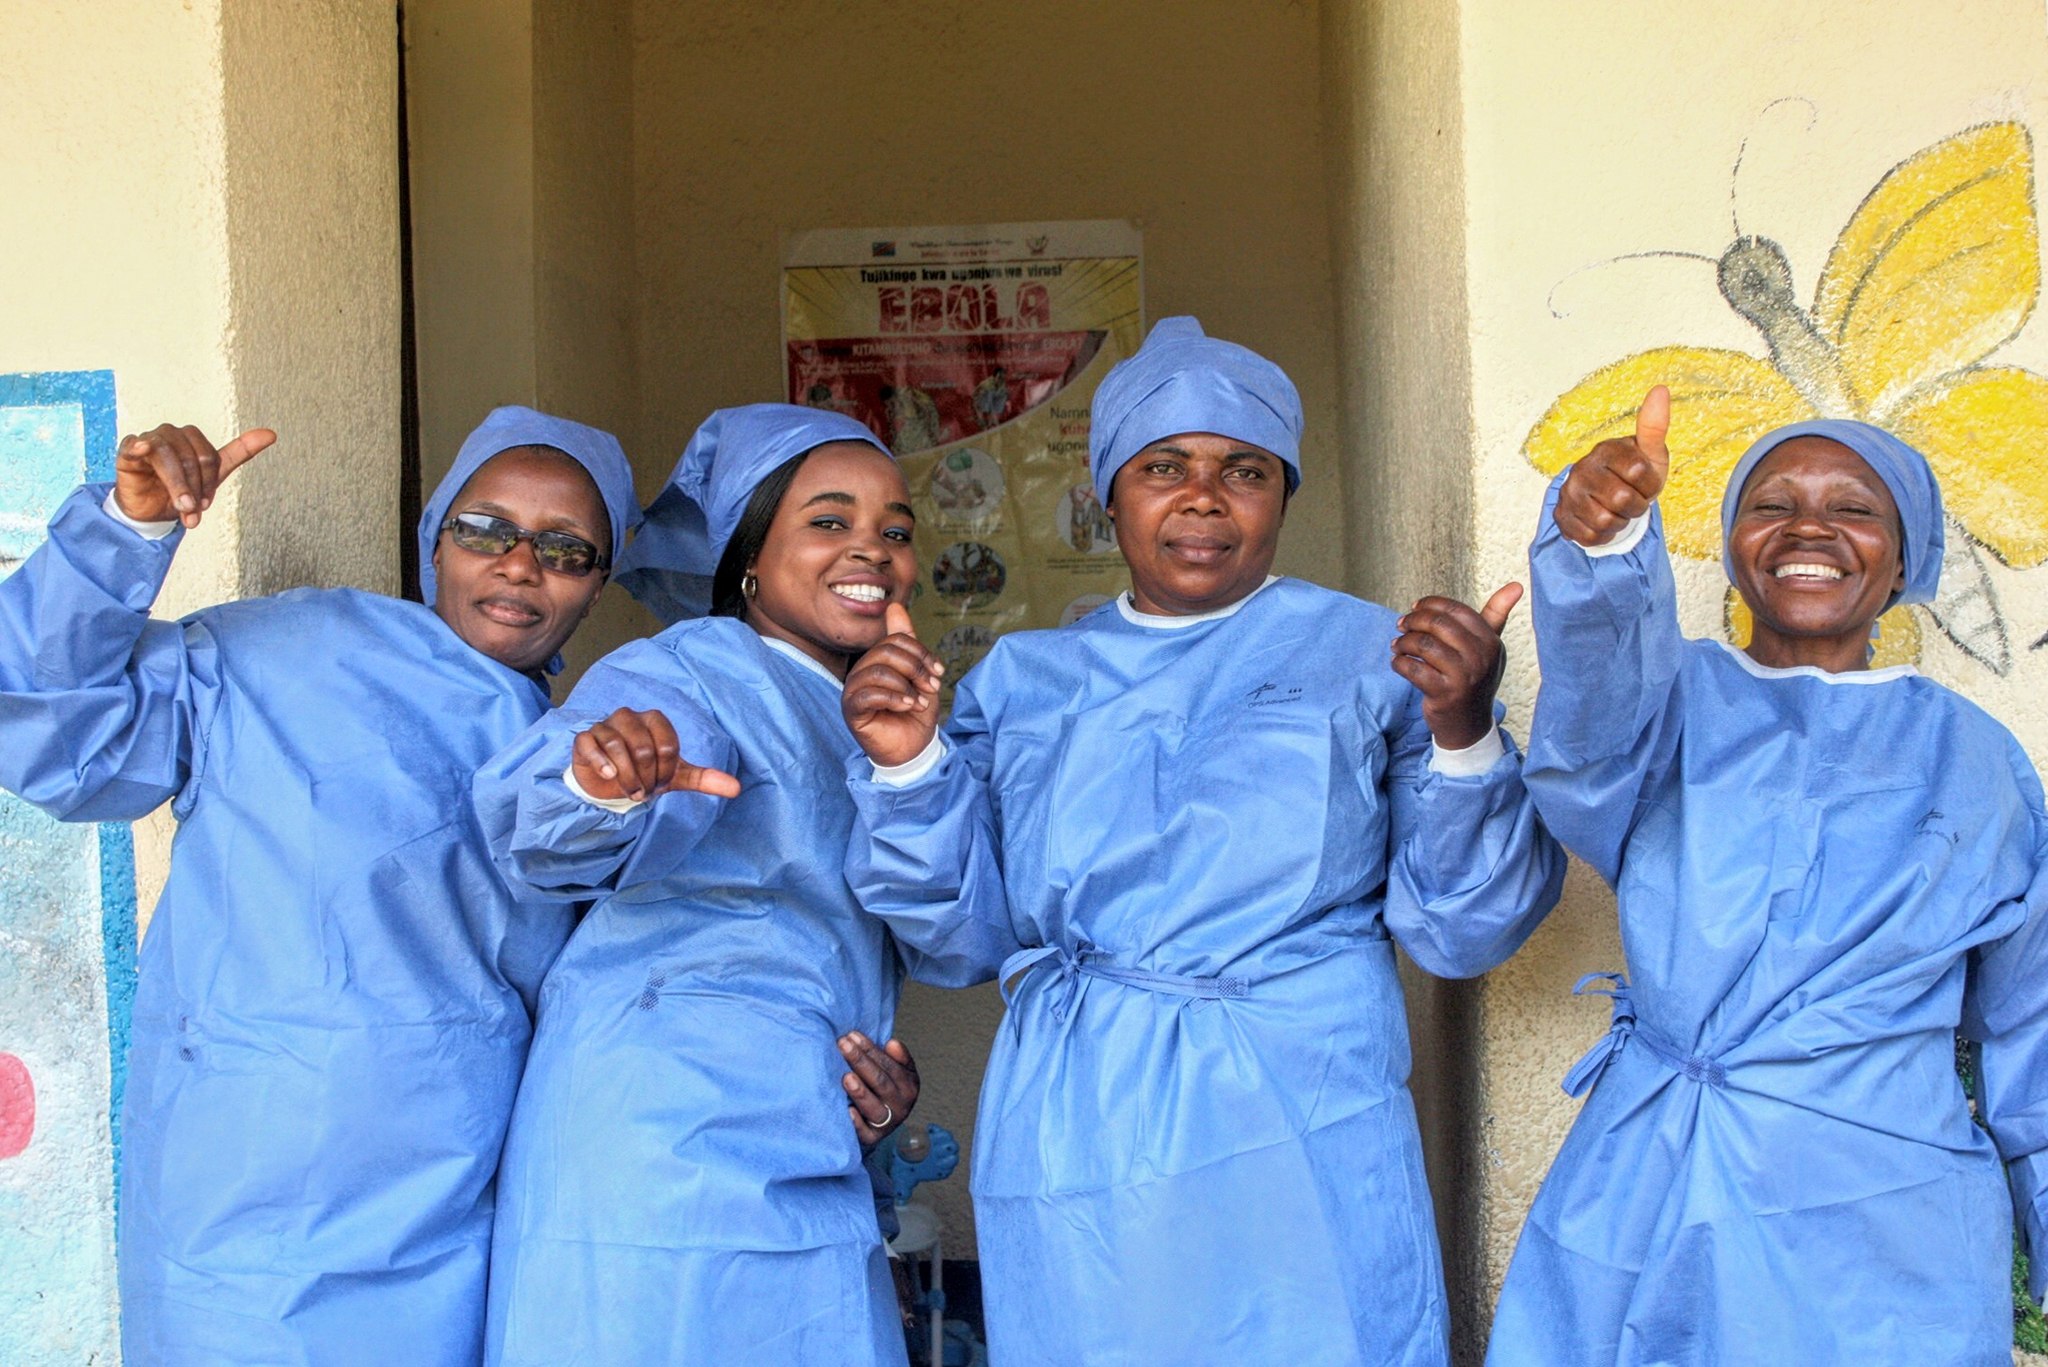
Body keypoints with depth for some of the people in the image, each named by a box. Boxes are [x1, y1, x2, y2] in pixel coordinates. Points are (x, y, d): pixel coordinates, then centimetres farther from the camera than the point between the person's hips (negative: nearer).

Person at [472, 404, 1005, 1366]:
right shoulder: (688, 675, -8)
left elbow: (951, 945, 13)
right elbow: (546, 842, -27)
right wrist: (601, 785, -50)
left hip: (800, 1168, 8)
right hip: (670, 1141, -8)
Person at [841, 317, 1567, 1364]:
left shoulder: (1374, 658, 4)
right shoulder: (1022, 677, 12)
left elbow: (1463, 932, -2)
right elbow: (960, 917, 10)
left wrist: (1462, 736, -17)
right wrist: (907, 766, -6)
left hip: (1299, 1140, -2)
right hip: (1069, 1150, 3)